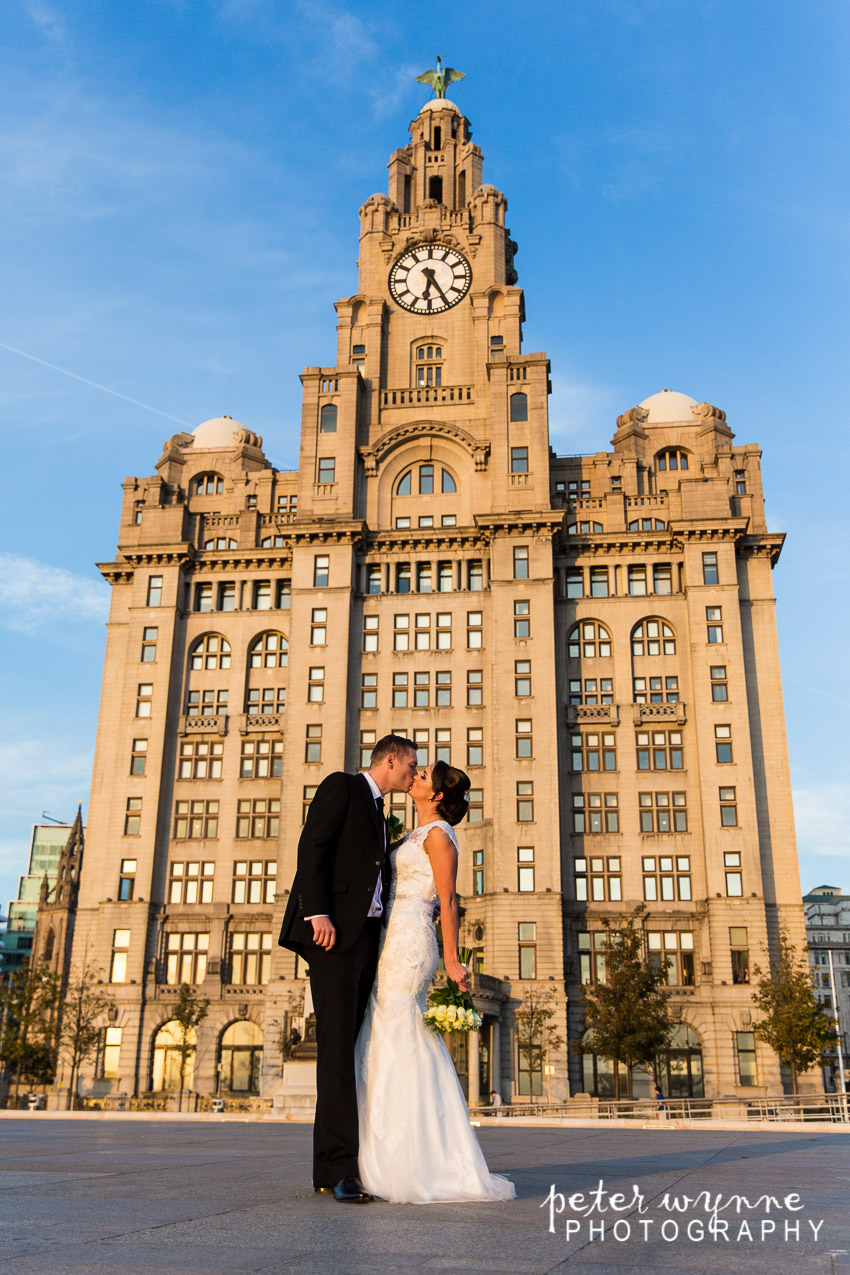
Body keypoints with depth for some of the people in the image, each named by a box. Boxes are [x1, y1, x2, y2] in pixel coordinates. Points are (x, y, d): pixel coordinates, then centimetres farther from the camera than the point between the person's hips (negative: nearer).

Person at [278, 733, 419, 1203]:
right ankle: (340, 1167, -12)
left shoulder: (377, 814, 27)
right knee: (337, 1046, -12)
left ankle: (329, 1170, 8)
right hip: (333, 933, -9)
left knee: (348, 1050, 5)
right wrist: (318, 913, -21)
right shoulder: (341, 785, 2)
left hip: (366, 937, 9)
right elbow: (312, 848, -11)